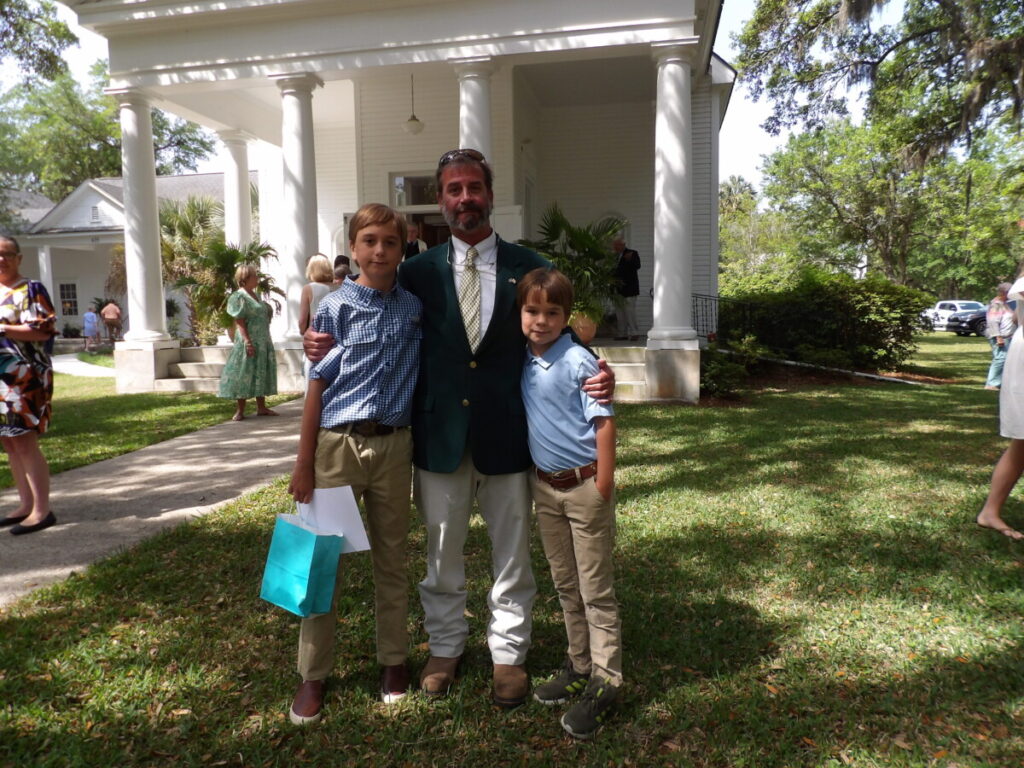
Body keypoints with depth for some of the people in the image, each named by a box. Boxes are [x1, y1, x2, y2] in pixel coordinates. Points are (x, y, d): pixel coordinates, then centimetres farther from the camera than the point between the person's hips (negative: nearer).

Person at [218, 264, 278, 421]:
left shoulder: (254, 295, 15)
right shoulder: (239, 297, -11)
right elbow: (239, 322, -16)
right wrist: (247, 341, -22)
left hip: (263, 343, 9)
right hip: (249, 342, -9)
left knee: (261, 375, 12)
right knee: (244, 375, -3)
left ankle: (261, 408, 19)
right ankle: (240, 411, 4)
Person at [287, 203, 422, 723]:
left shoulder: (413, 308, 4)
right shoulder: (336, 307, -3)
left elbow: (418, 378, 10)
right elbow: (318, 384, -3)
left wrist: (416, 447, 5)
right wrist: (304, 461, -4)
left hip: (394, 445, 3)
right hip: (337, 444, -2)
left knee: (392, 557, 13)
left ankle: (394, 659, 29)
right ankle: (313, 674, 20)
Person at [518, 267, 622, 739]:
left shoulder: (578, 361, -15)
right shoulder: (522, 362, 4)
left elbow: (603, 421, -15)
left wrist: (603, 486, -17)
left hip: (584, 486, -6)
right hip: (544, 486, 7)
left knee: (596, 589, 4)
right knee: (565, 585, 17)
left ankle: (605, 683, 16)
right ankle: (580, 667, 32)